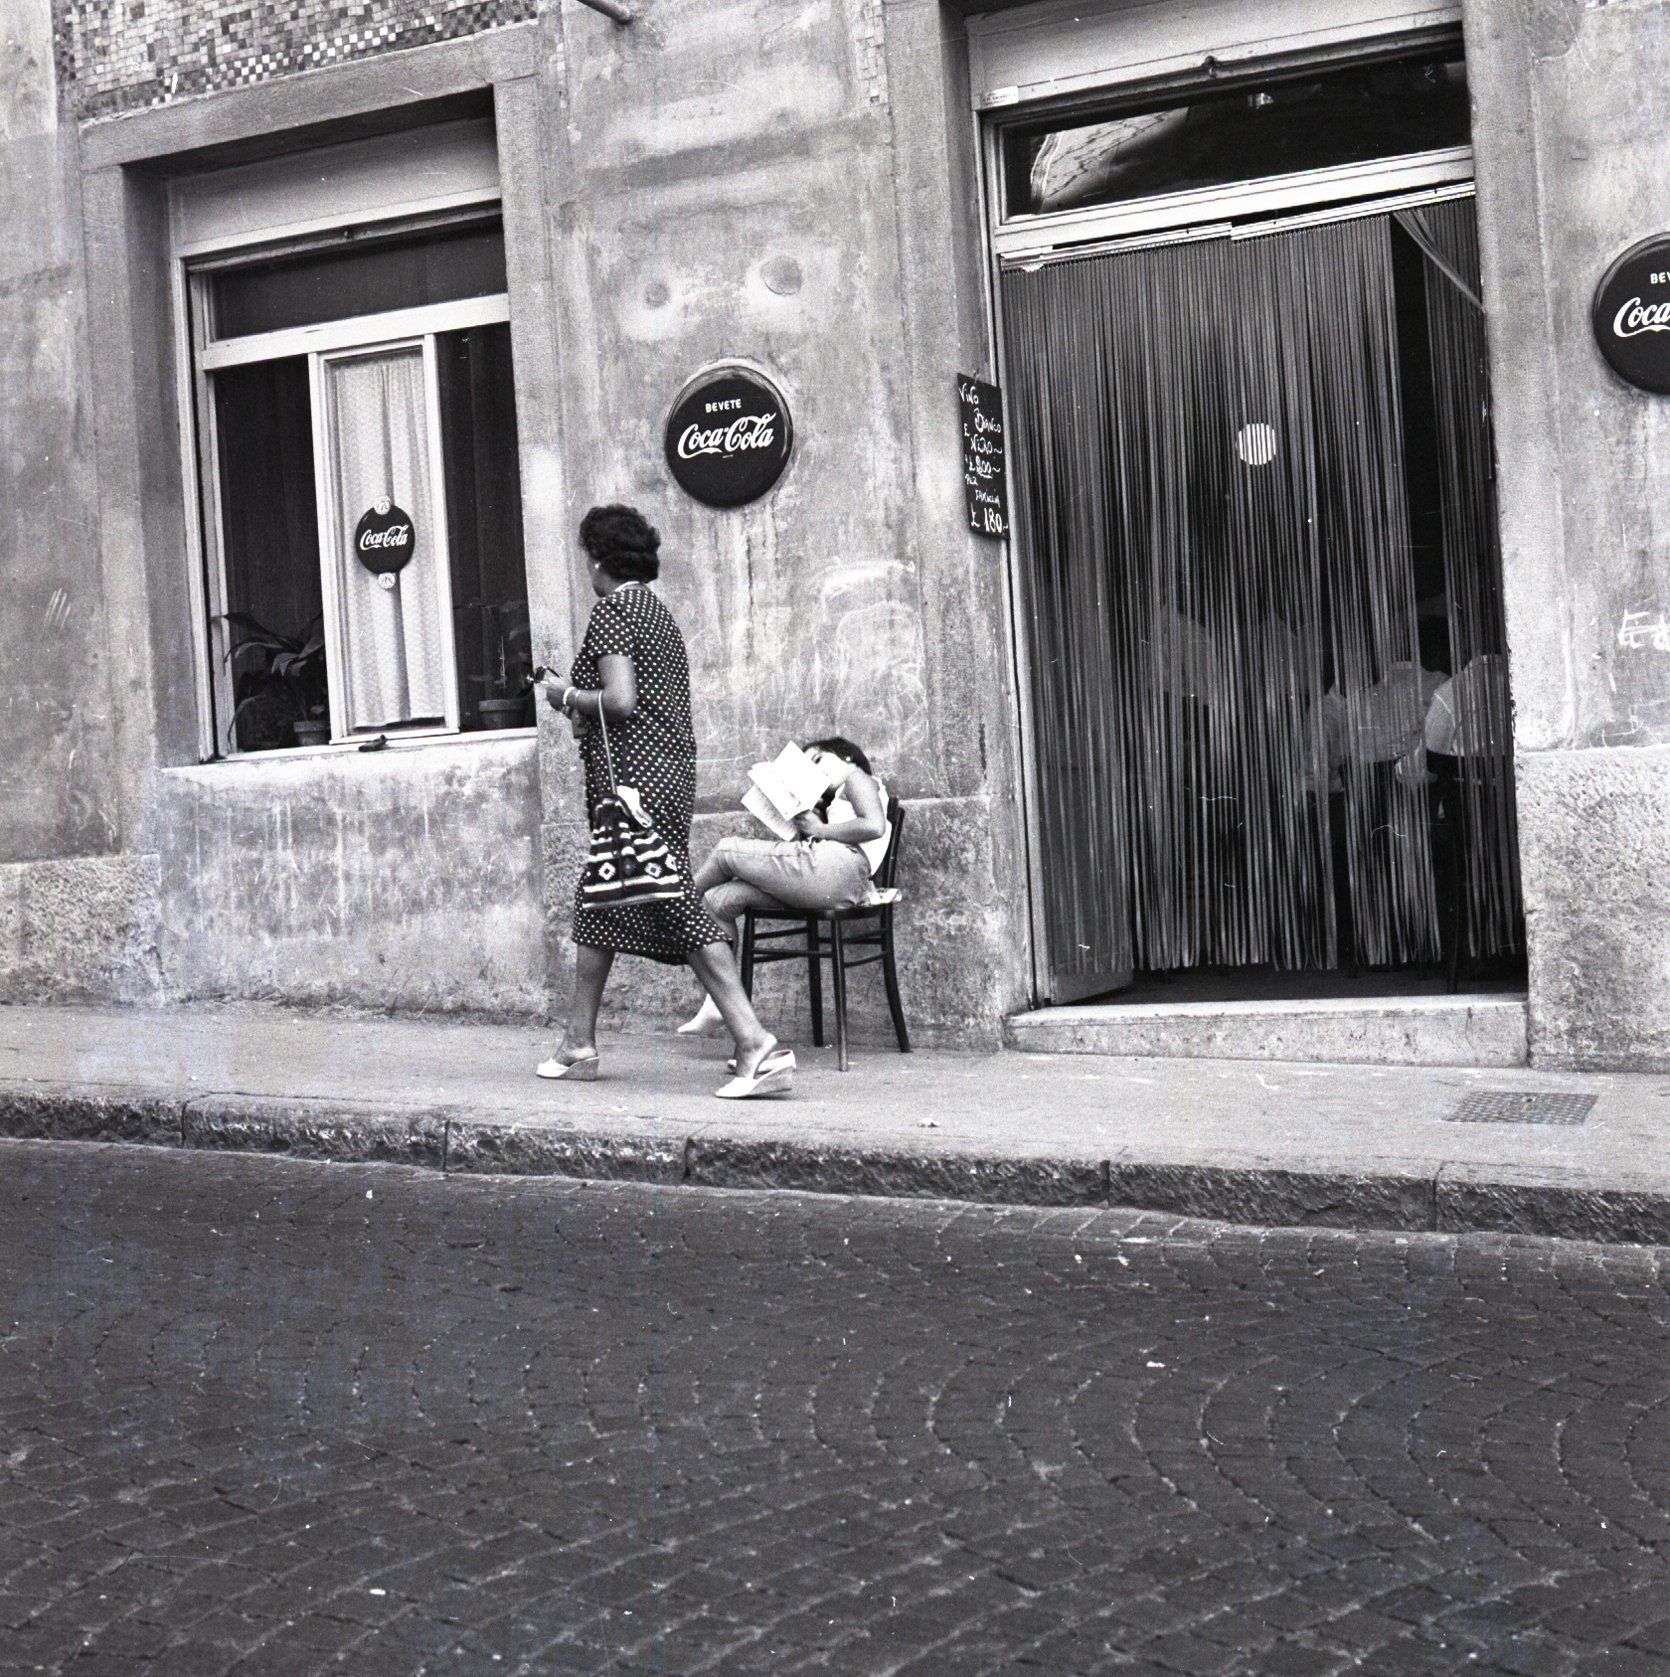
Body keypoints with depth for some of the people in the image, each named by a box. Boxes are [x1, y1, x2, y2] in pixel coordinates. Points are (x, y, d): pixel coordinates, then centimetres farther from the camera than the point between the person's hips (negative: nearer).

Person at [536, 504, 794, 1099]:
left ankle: (759, 1046, -18)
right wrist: (582, 710, 19)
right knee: (598, 907, 18)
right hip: (672, 771, 10)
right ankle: (578, 1045, 27)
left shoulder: (613, 608, -8)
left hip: (631, 776, -10)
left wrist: (568, 696, -1)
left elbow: (620, 700, -18)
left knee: (679, 911, -12)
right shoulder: (659, 612, 19)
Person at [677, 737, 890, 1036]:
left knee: (726, 849, 2)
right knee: (718, 900, 7)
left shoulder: (857, 777, 11)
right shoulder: (836, 801, 37)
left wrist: (819, 829, -2)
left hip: (838, 868, -9)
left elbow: (874, 826, -11)